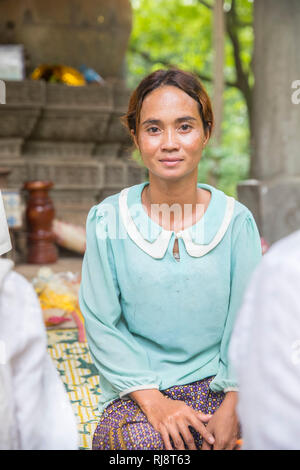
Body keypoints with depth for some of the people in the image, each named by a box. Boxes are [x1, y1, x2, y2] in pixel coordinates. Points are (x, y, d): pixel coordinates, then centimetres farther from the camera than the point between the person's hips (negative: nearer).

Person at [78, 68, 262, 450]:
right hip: (136, 392, -1)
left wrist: (232, 408, -13)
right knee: (147, 440, -31)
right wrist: (153, 401, -15)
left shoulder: (236, 221, -2)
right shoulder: (107, 220, -4)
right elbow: (101, 324, -5)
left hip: (217, 387, 2)